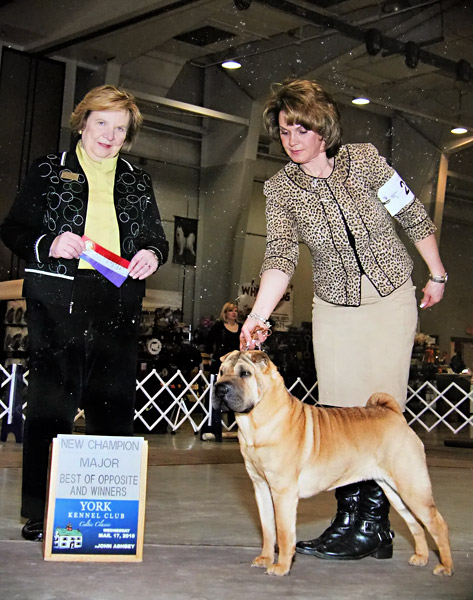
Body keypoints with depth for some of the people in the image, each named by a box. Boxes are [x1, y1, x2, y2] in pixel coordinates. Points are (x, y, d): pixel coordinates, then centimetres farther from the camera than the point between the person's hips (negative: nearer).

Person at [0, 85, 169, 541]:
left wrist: (151, 254, -4)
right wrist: (48, 244, -13)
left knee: (114, 405, 1)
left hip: (119, 305, 3)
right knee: (50, 403, -2)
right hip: (57, 302, -3)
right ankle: (39, 512, 7)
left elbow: (156, 239, 20)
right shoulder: (49, 170, 11)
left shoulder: (137, 182, 19)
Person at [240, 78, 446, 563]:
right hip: (333, 308, 2)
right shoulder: (279, 189, -4)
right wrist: (258, 315, -31)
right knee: (338, 413, -3)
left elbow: (414, 217, 1)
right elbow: (280, 256, -16)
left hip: (391, 301, -2)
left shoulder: (363, 160, -9)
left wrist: (437, 276, 6)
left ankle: (373, 527, -1)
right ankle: (348, 520, 6)